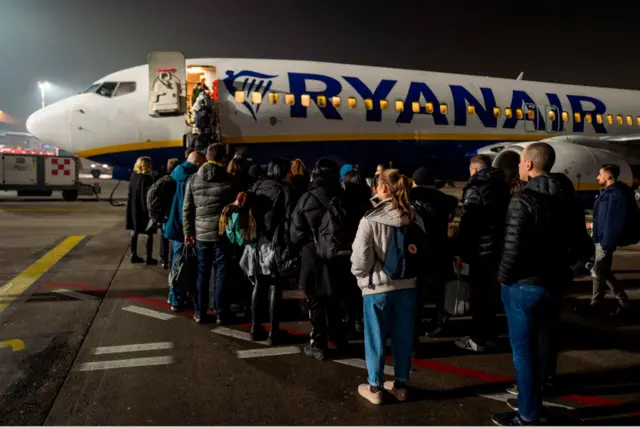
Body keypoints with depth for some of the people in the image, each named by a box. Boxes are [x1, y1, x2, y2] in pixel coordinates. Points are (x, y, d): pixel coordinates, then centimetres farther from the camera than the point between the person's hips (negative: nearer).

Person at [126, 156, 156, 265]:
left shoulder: (133, 176, 4)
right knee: (149, 233, 2)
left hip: (133, 208, 7)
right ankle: (149, 258, 4)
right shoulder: (147, 178, -16)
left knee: (135, 231, 14)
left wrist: (131, 206, 14)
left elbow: (131, 193, 8)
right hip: (144, 209, -7)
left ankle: (134, 255, 19)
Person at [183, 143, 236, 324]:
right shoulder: (229, 180, -5)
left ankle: (200, 313, 17)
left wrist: (188, 232, 9)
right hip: (222, 233, -2)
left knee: (202, 274, 10)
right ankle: (221, 314, 11)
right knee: (221, 274, 5)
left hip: (201, 233, 3)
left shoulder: (194, 179, 3)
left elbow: (187, 209, 4)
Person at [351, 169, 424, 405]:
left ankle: (375, 388, 25)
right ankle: (401, 384, 31)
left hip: (378, 286, -4)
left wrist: (360, 274, 3)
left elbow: (360, 259, -17)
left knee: (376, 338, 11)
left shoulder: (370, 220, -18)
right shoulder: (415, 218, -3)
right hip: (407, 285, 4)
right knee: (403, 336, 16)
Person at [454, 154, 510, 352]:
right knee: (491, 292, 16)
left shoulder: (475, 187, -11)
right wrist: (501, 243, 16)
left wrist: (462, 250, -12)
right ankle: (490, 335, 26)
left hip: (481, 248, -8)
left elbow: (467, 223, -17)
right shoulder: (502, 185, 12)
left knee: (479, 294, 0)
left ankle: (478, 339, 8)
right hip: (499, 247, 8)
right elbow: (503, 217, 13)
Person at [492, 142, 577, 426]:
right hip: (554, 282, 8)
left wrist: (503, 278, -7)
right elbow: (570, 240, 10)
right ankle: (540, 386, 42)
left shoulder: (523, 200, -20)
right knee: (543, 342, 23)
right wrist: (560, 271, 19)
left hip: (524, 285, -8)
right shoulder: (564, 199, 4)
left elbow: (512, 247, -21)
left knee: (524, 351, 3)